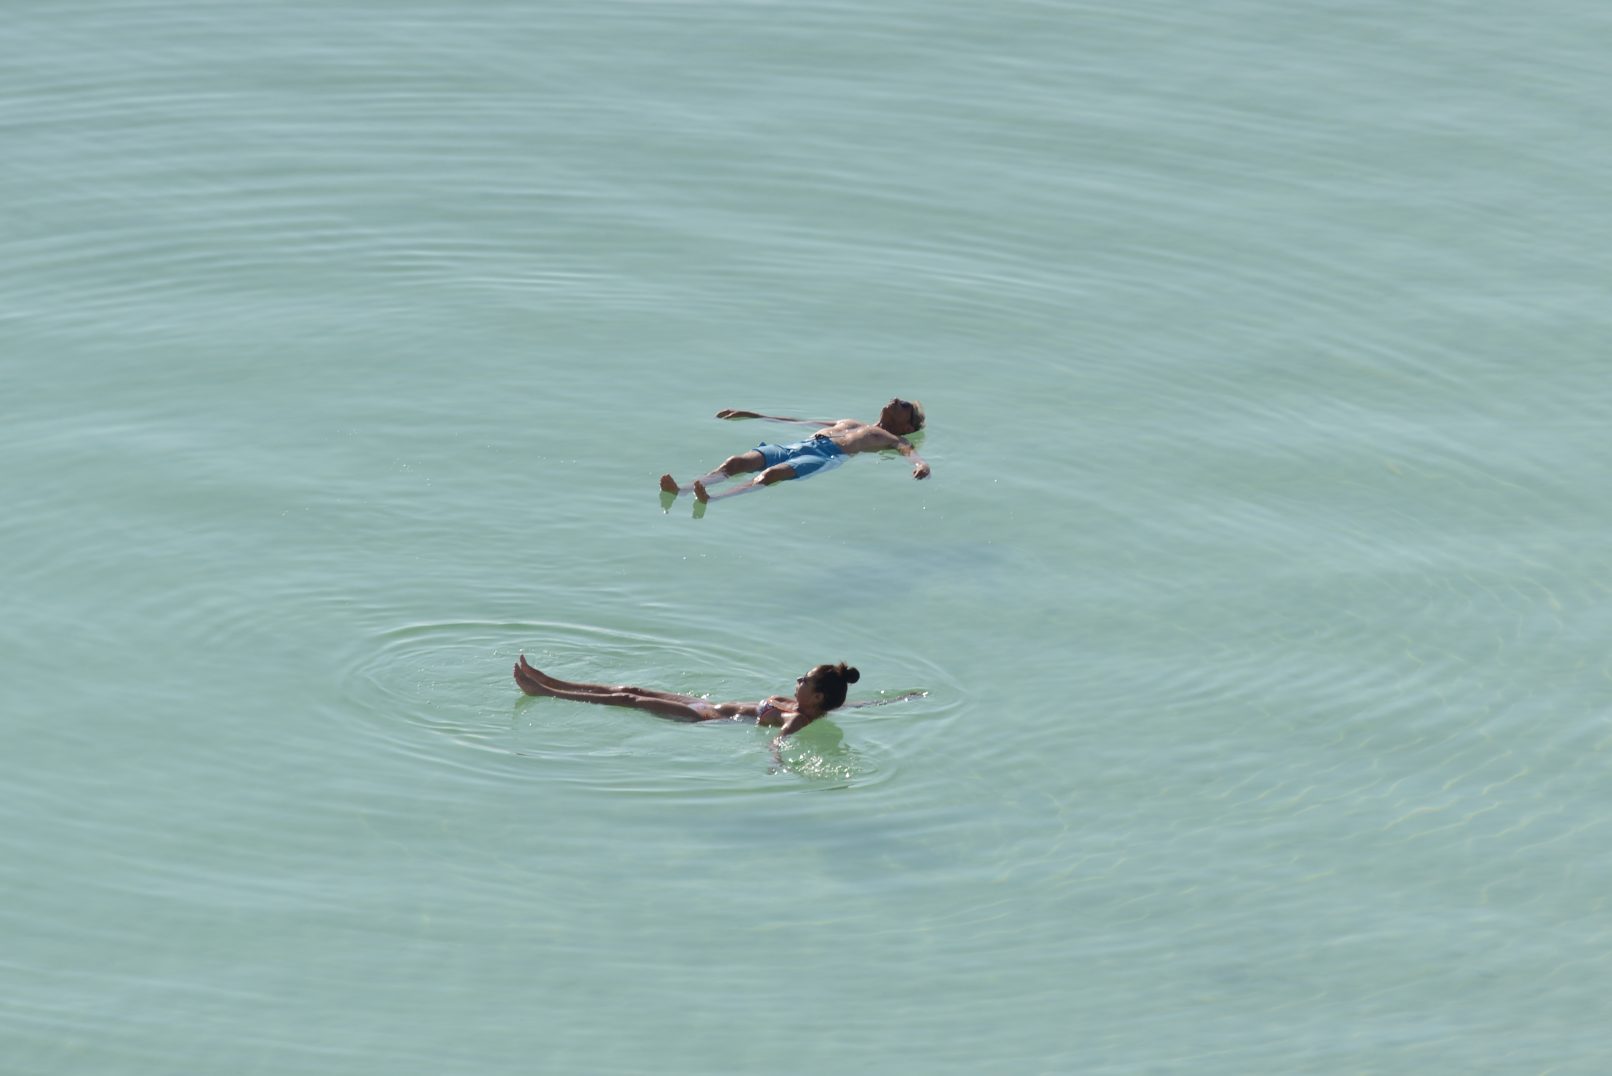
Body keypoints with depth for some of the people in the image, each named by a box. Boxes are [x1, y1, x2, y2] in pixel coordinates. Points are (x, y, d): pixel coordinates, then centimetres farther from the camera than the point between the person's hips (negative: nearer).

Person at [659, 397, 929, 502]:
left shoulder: (894, 440, 24)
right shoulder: (850, 423, 42)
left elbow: (910, 451, 1)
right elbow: (799, 421, 44)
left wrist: (921, 464, -26)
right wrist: (750, 415, 45)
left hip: (830, 455, -7)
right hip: (800, 445, 7)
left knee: (771, 474, -36)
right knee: (735, 462, -21)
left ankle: (711, 499, -59)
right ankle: (682, 490, -42)